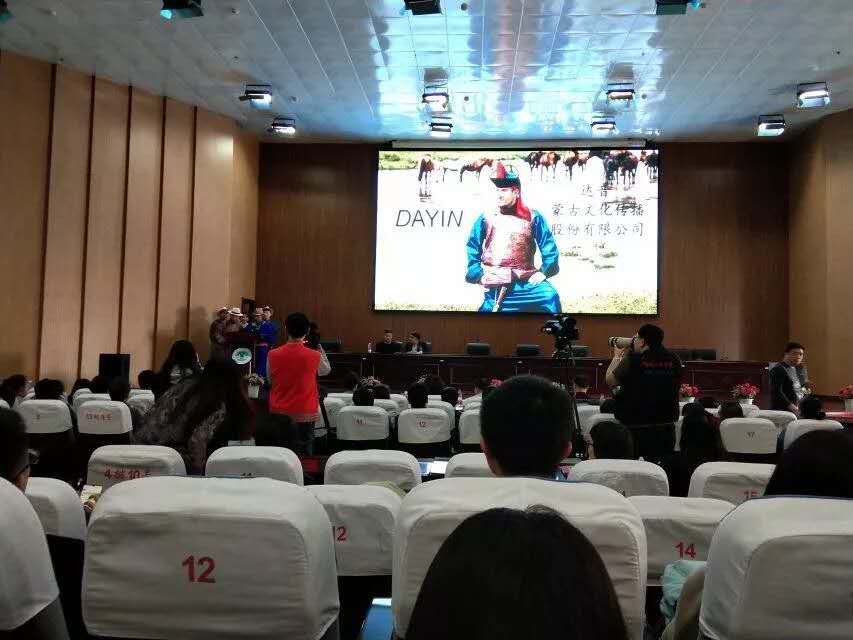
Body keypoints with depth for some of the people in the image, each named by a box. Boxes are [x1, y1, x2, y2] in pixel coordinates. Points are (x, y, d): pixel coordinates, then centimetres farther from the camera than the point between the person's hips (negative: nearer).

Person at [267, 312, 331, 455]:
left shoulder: (273, 355, -7)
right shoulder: (315, 356, -11)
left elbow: (269, 380, 9)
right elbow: (326, 370, 11)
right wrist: (320, 349, 18)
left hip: (279, 413, 2)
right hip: (305, 413, -1)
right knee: (303, 456, 8)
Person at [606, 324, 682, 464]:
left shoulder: (633, 360, -15)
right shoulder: (673, 360, 0)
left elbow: (610, 380, -5)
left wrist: (617, 356, 12)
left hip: (636, 430, -5)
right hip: (666, 431, 5)